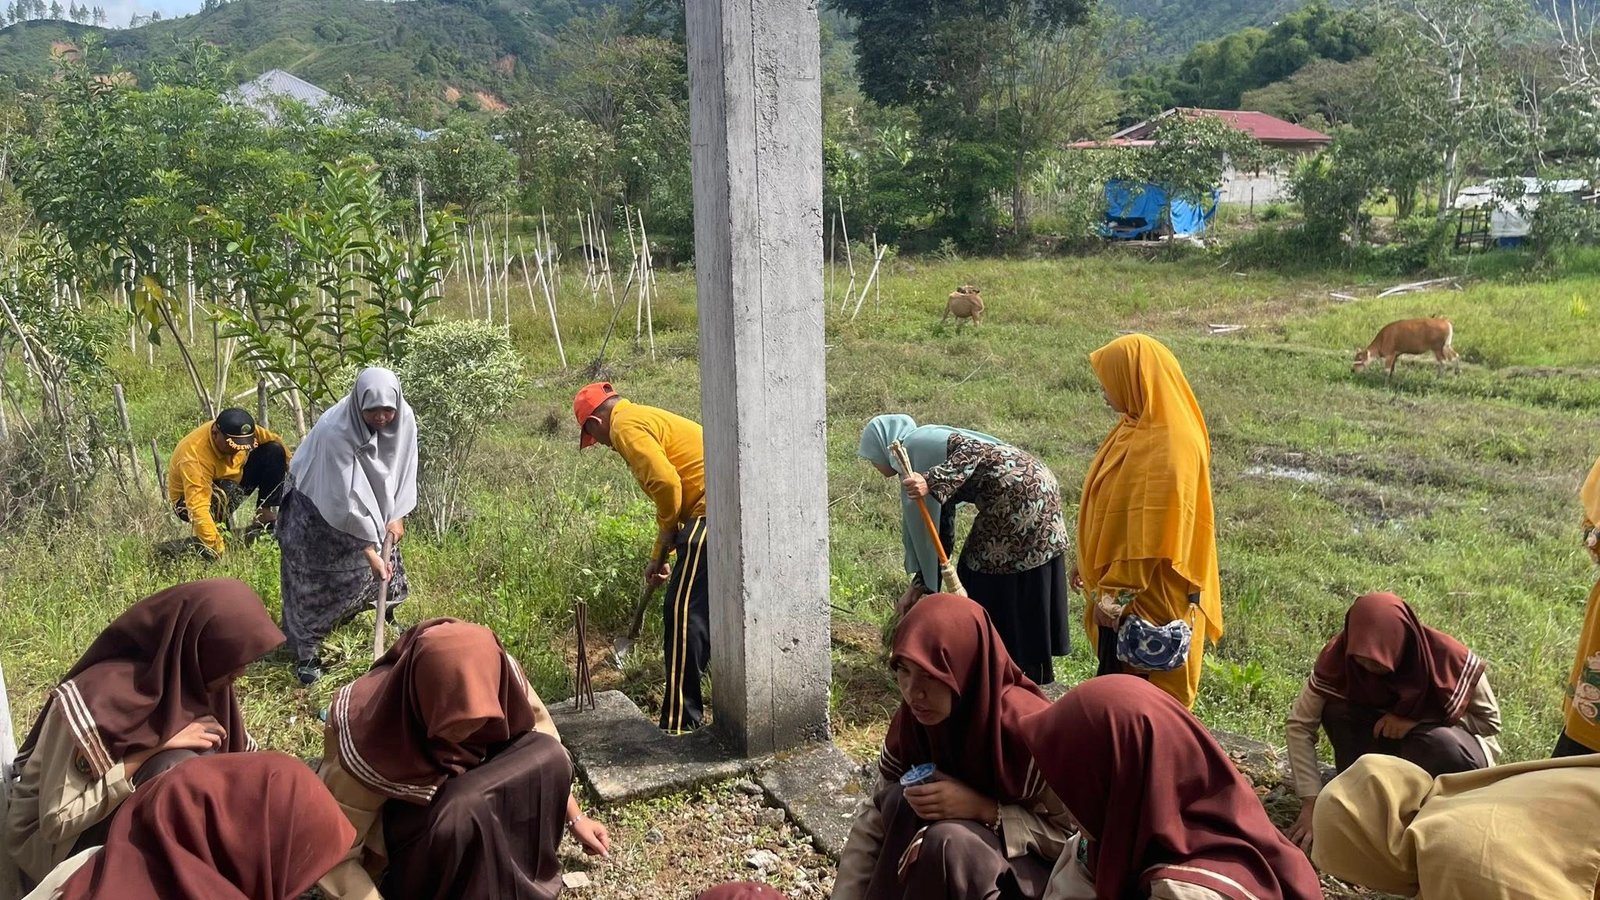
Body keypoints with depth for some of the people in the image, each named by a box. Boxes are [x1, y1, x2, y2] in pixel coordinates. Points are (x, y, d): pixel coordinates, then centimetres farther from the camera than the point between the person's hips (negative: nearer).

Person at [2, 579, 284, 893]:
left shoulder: (193, 679, -10)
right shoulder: (97, 699, -30)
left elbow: (240, 750, 2)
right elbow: (57, 822, -26)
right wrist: (151, 751, -31)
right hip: (53, 843, -7)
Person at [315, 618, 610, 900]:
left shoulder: (501, 678, -26)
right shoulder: (367, 736, -37)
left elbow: (546, 748, -4)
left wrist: (575, 818, 0)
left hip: (465, 783, 5)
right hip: (402, 818, -5)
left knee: (547, 757, -22)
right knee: (463, 815, -36)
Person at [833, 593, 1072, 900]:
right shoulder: (911, 720, -13)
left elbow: (1077, 833, -19)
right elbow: (875, 816, -7)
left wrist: (982, 809, -29)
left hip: (1032, 870, -5)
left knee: (946, 841, -31)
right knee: (898, 801, -21)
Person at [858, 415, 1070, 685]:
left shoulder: (917, 445, -7)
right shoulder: (924, 450, 20)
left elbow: (972, 450, -23)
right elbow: (941, 526, 19)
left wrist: (932, 483, -33)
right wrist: (920, 585, 19)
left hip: (1020, 494, -10)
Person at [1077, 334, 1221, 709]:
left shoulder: (1166, 449, -24)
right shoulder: (1139, 428, 5)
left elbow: (1149, 537, -25)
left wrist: (1114, 596, -21)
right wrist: (1090, 565, 20)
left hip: (1144, 597, -9)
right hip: (1124, 583, 9)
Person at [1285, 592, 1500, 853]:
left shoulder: (1450, 658, -28)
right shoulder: (1338, 655, -24)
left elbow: (1490, 720, -13)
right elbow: (1300, 725, -22)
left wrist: (1417, 718, -28)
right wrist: (1311, 804, -28)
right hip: (1392, 743, 2)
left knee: (1439, 743, -37)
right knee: (1335, 710, -27)